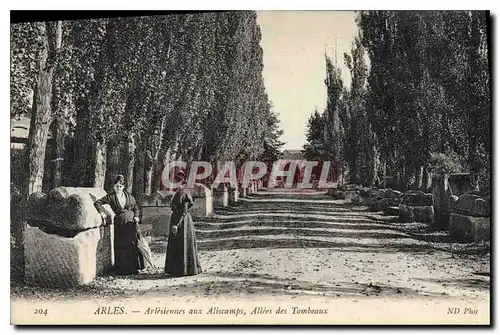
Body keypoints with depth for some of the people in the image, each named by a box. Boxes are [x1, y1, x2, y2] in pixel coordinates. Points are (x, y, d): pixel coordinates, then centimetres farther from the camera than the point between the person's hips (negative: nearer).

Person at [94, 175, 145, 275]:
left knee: (132, 244, 0)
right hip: (119, 224, -2)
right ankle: (122, 269, 5)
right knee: (121, 246, -2)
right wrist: (102, 212, -13)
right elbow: (97, 203, -2)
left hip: (131, 223, 2)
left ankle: (133, 267, 8)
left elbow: (135, 207, 19)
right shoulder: (111, 197, 0)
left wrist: (136, 216, 4)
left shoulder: (128, 196, 9)